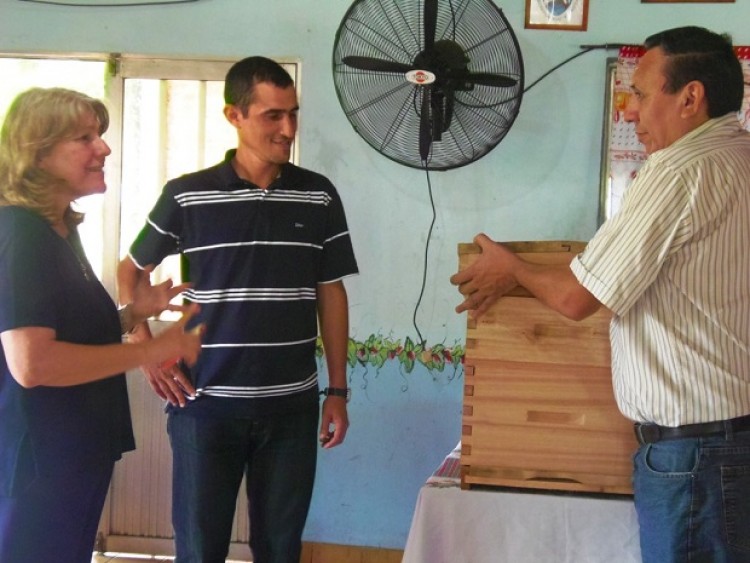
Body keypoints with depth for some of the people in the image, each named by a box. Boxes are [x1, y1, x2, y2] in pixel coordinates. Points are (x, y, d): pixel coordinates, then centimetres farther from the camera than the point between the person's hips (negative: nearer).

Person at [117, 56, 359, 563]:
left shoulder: (319, 197, 3)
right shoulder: (186, 195, -3)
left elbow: (330, 294, 8)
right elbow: (130, 271, 11)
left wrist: (338, 391, 7)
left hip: (291, 407, 2)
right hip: (206, 405, -1)